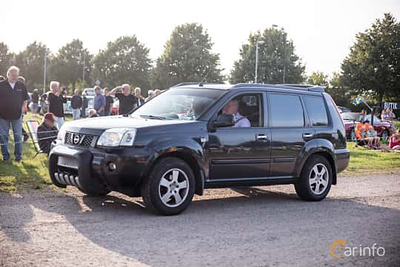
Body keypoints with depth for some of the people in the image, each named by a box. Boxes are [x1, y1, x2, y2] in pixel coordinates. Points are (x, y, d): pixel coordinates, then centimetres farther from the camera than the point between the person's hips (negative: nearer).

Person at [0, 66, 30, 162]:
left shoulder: (21, 86, 2)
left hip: (17, 115, 1)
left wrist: (23, 106, 1)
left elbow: (25, 98, 12)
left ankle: (18, 155, 14)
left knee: (18, 136, 4)